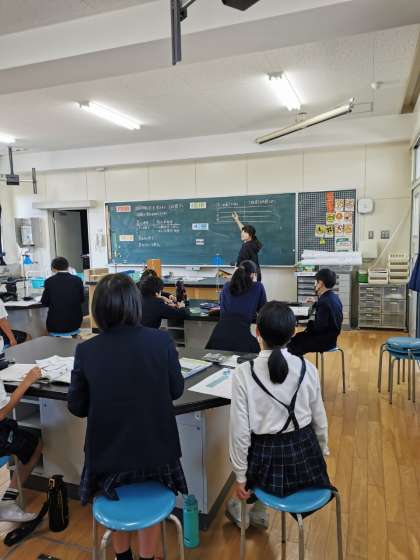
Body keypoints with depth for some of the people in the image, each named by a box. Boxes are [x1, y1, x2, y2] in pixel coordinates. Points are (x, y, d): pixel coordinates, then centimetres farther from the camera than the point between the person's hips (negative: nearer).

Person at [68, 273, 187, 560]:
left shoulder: (86, 351, -15)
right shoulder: (162, 340, -16)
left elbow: (77, 407, -2)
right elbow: (176, 390, -2)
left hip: (108, 453, 1)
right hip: (156, 449, 0)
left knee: (116, 496, 33)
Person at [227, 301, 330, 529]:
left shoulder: (244, 372, -19)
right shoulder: (307, 368, -10)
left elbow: (240, 430, -15)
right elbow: (319, 419, 2)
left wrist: (240, 476, -3)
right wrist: (321, 452, 20)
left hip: (266, 457, -2)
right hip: (305, 453, 3)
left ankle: (240, 509, 45)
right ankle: (258, 513, 46)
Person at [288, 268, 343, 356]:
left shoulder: (324, 301, -26)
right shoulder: (334, 297, 4)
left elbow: (319, 327, -25)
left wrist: (309, 323, -8)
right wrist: (315, 304, 14)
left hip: (324, 340, -10)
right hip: (329, 337, 10)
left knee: (293, 346, -3)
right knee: (295, 338, 16)